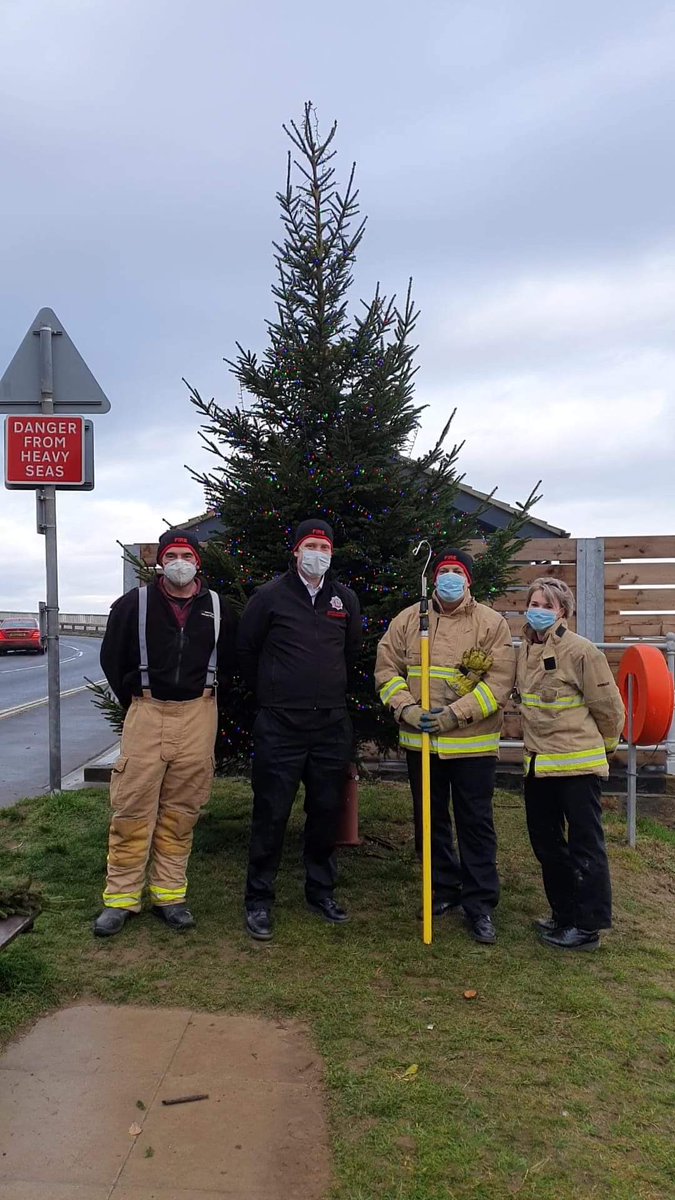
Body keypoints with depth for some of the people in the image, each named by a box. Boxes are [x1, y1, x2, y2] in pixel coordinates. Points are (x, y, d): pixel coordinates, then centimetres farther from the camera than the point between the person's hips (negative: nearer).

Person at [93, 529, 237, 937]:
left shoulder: (218, 608, 4)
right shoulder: (134, 604, -1)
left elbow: (230, 658, 17)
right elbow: (112, 658, 8)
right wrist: (134, 702, 9)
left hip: (198, 716, 1)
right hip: (146, 713, -1)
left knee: (181, 811, 7)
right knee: (133, 808, -1)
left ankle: (169, 894, 18)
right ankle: (121, 897, 10)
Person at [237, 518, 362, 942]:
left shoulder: (346, 599, 8)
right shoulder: (270, 596, -3)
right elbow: (246, 650, 7)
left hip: (333, 724, 4)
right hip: (280, 724, -3)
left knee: (328, 810, 11)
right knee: (271, 814, 1)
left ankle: (322, 890, 28)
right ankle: (259, 900, 14)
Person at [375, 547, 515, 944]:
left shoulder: (492, 623, -5)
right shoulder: (408, 620, 4)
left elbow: (499, 681, -11)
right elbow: (387, 669, 5)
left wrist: (455, 714, -18)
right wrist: (407, 708, -11)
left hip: (473, 744, -3)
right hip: (420, 741, 3)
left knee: (476, 824, 5)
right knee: (431, 821, 15)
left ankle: (480, 905, 17)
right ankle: (444, 889, 33)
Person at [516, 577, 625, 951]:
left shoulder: (581, 651, -16)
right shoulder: (525, 649, 6)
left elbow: (609, 706, -9)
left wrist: (604, 745, 4)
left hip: (577, 764, -8)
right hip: (538, 763, 8)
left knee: (584, 844, 4)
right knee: (545, 841, 17)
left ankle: (588, 926, 16)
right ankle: (564, 914, 34)